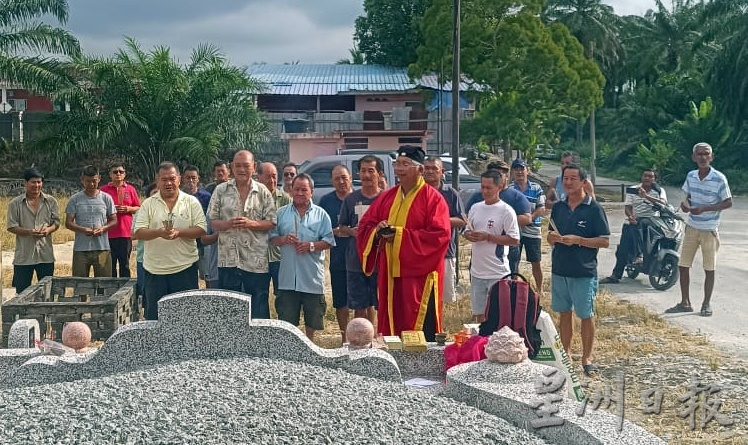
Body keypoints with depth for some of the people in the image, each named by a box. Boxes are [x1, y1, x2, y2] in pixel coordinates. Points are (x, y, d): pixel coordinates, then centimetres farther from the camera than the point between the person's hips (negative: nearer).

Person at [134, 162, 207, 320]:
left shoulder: (192, 202, 5)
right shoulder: (148, 204, 7)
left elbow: (201, 229, -2)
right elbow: (138, 233, -1)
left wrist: (179, 233, -18)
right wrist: (159, 233, -19)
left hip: (185, 267, -1)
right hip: (155, 270, 1)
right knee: (154, 316, 7)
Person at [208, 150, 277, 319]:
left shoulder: (263, 192, 4)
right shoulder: (221, 191, 7)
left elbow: (271, 222, 1)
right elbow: (212, 221, 5)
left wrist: (251, 224, -16)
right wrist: (228, 224, -16)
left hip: (256, 260, -1)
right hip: (228, 259, 1)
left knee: (259, 310, 5)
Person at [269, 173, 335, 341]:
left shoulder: (320, 214, 5)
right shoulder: (282, 213, 9)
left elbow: (328, 241, 0)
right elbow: (272, 237, 9)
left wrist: (311, 245, -15)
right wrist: (283, 239, -11)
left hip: (312, 277, 0)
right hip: (288, 276, 1)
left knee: (312, 320, 9)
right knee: (286, 320, 3)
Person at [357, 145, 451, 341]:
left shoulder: (433, 198, -5)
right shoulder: (386, 197, 14)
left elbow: (440, 234, -15)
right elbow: (364, 226, 15)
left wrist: (400, 234, -17)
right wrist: (378, 231, -9)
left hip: (419, 276, -6)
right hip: (390, 275, 6)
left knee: (421, 331, -4)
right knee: (391, 324, 8)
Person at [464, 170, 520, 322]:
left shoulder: (506, 211, -9)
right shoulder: (475, 208, 9)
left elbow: (514, 240, -12)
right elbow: (467, 231, 17)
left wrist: (488, 237, -17)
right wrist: (469, 235, -7)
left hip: (497, 273, -6)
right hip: (477, 270, 6)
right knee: (479, 313, 15)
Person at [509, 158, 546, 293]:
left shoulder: (536, 188, 3)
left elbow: (542, 209, -2)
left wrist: (530, 217, -18)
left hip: (532, 230, 1)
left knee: (536, 262, 7)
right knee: (513, 262, 5)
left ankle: (539, 289, 22)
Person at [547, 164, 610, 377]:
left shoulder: (594, 209, -8)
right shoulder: (558, 207, 8)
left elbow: (605, 241, -10)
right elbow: (550, 237, 16)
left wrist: (577, 240, -19)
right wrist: (553, 237, -8)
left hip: (584, 273, -5)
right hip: (559, 270, 5)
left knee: (586, 316, 3)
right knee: (564, 313, 13)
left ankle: (587, 358, 13)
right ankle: (566, 354, 24)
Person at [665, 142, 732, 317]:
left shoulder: (719, 178, -14)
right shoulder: (690, 176, 1)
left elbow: (728, 203, -10)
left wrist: (704, 209, -21)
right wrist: (685, 204, -9)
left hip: (709, 230, -5)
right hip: (691, 228, 5)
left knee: (709, 269, 4)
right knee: (683, 266, 7)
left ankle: (706, 304, 17)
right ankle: (685, 302, 19)